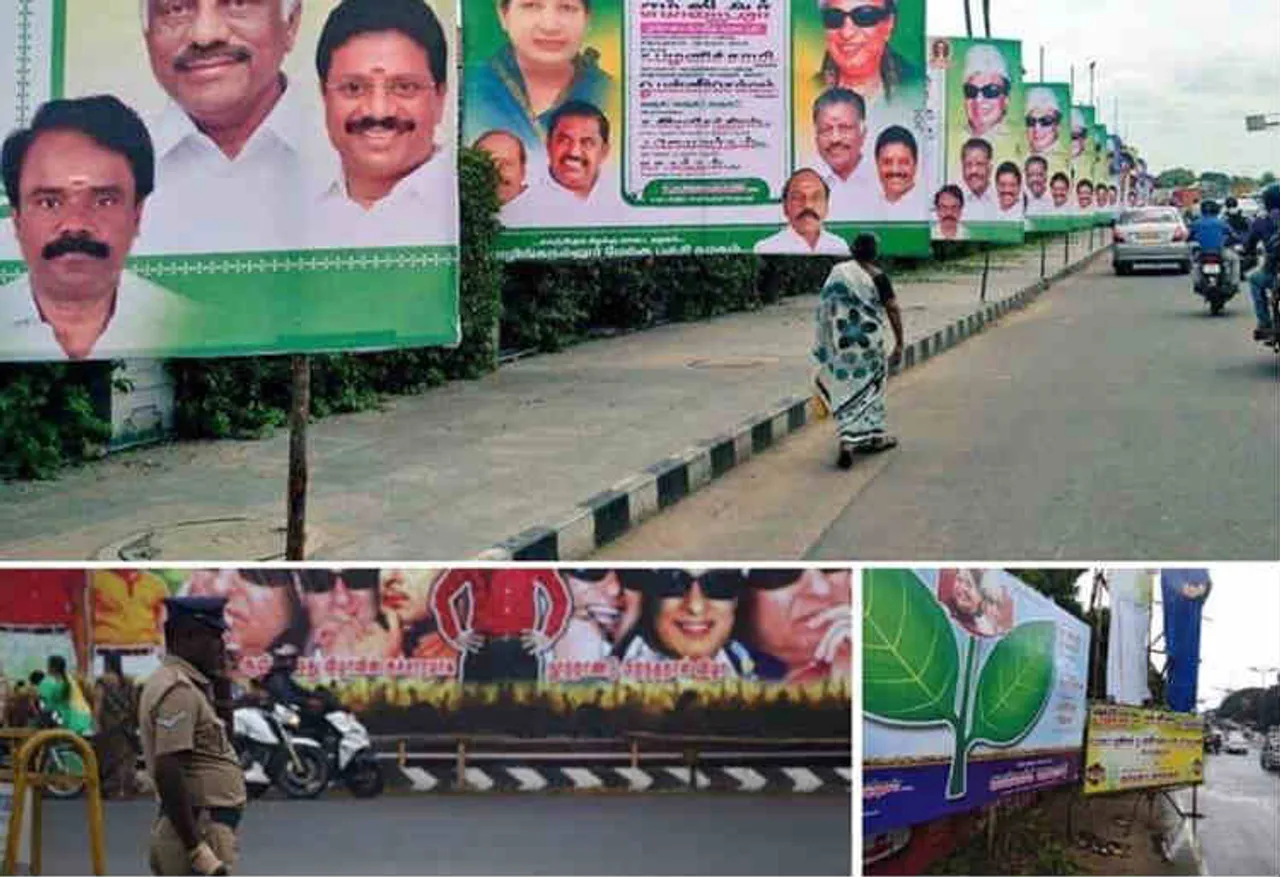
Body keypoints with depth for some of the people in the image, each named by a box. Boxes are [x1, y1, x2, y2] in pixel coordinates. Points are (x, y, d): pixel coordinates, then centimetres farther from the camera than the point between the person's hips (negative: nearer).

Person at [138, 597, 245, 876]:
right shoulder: (178, 690, -16)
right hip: (200, 830, -10)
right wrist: (197, 849, -27)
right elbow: (167, 772, -25)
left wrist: (219, 684, 12)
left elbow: (222, 735, 27)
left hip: (192, 830, 10)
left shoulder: (183, 683, 14)